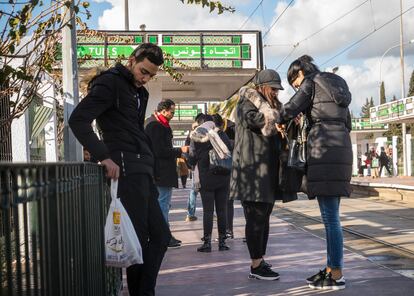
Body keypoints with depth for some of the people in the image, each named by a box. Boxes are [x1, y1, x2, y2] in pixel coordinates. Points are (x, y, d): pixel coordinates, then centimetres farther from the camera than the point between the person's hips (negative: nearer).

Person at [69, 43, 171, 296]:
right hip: (127, 169, -9)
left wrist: (149, 163, 10)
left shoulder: (140, 92, 23)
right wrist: (104, 157, -21)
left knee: (160, 236, 10)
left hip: (142, 171, 9)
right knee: (139, 239, -6)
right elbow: (78, 120, -15)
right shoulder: (110, 83, -4)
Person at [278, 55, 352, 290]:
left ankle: (337, 275, -5)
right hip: (342, 146, 8)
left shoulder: (310, 83, 3)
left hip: (324, 149, -8)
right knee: (331, 215, 11)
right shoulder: (337, 86, 25)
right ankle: (331, 268, 16)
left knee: (330, 216, -7)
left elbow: (290, 109, -2)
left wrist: (278, 122, 19)